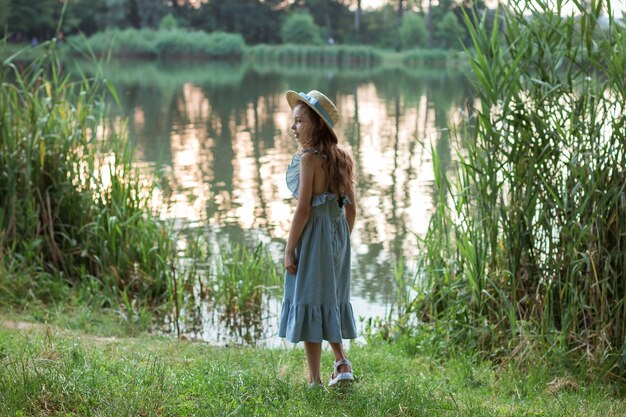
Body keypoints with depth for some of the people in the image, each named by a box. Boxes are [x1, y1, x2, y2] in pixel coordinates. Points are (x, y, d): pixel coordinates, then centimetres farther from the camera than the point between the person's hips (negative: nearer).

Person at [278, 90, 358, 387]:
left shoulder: (309, 158, -14)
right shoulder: (339, 158, 8)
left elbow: (303, 209, -18)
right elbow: (351, 207, 11)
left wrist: (289, 250, -13)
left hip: (313, 234, -8)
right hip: (338, 232, 8)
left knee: (308, 302, 1)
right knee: (331, 300, 21)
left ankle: (315, 380, 5)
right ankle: (342, 363, 14)